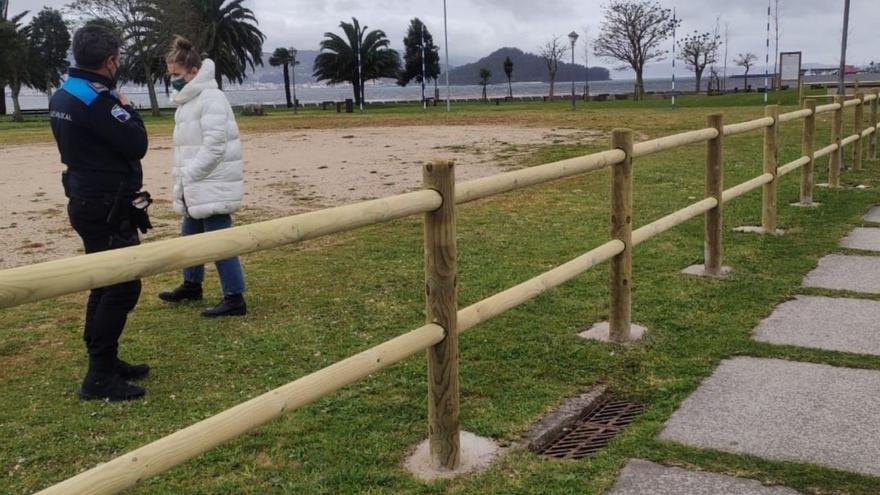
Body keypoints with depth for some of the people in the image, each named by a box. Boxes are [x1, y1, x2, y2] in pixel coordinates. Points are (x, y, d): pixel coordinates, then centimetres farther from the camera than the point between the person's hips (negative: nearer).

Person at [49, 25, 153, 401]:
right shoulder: (96, 99, -20)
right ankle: (99, 378, -3)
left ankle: (104, 362, 27)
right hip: (106, 210, -10)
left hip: (87, 202, 10)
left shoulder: (63, 95, 11)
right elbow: (137, 145, -19)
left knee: (106, 283, 17)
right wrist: (126, 107, -5)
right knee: (123, 286, -6)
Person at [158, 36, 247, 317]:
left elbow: (214, 147, -22)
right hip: (197, 188, 10)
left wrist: (186, 176, -18)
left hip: (213, 187, -10)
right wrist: (181, 185, 14)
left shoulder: (210, 99, -16)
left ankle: (235, 298, 0)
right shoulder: (189, 100, 16)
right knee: (190, 235, 21)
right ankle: (192, 286, 37)